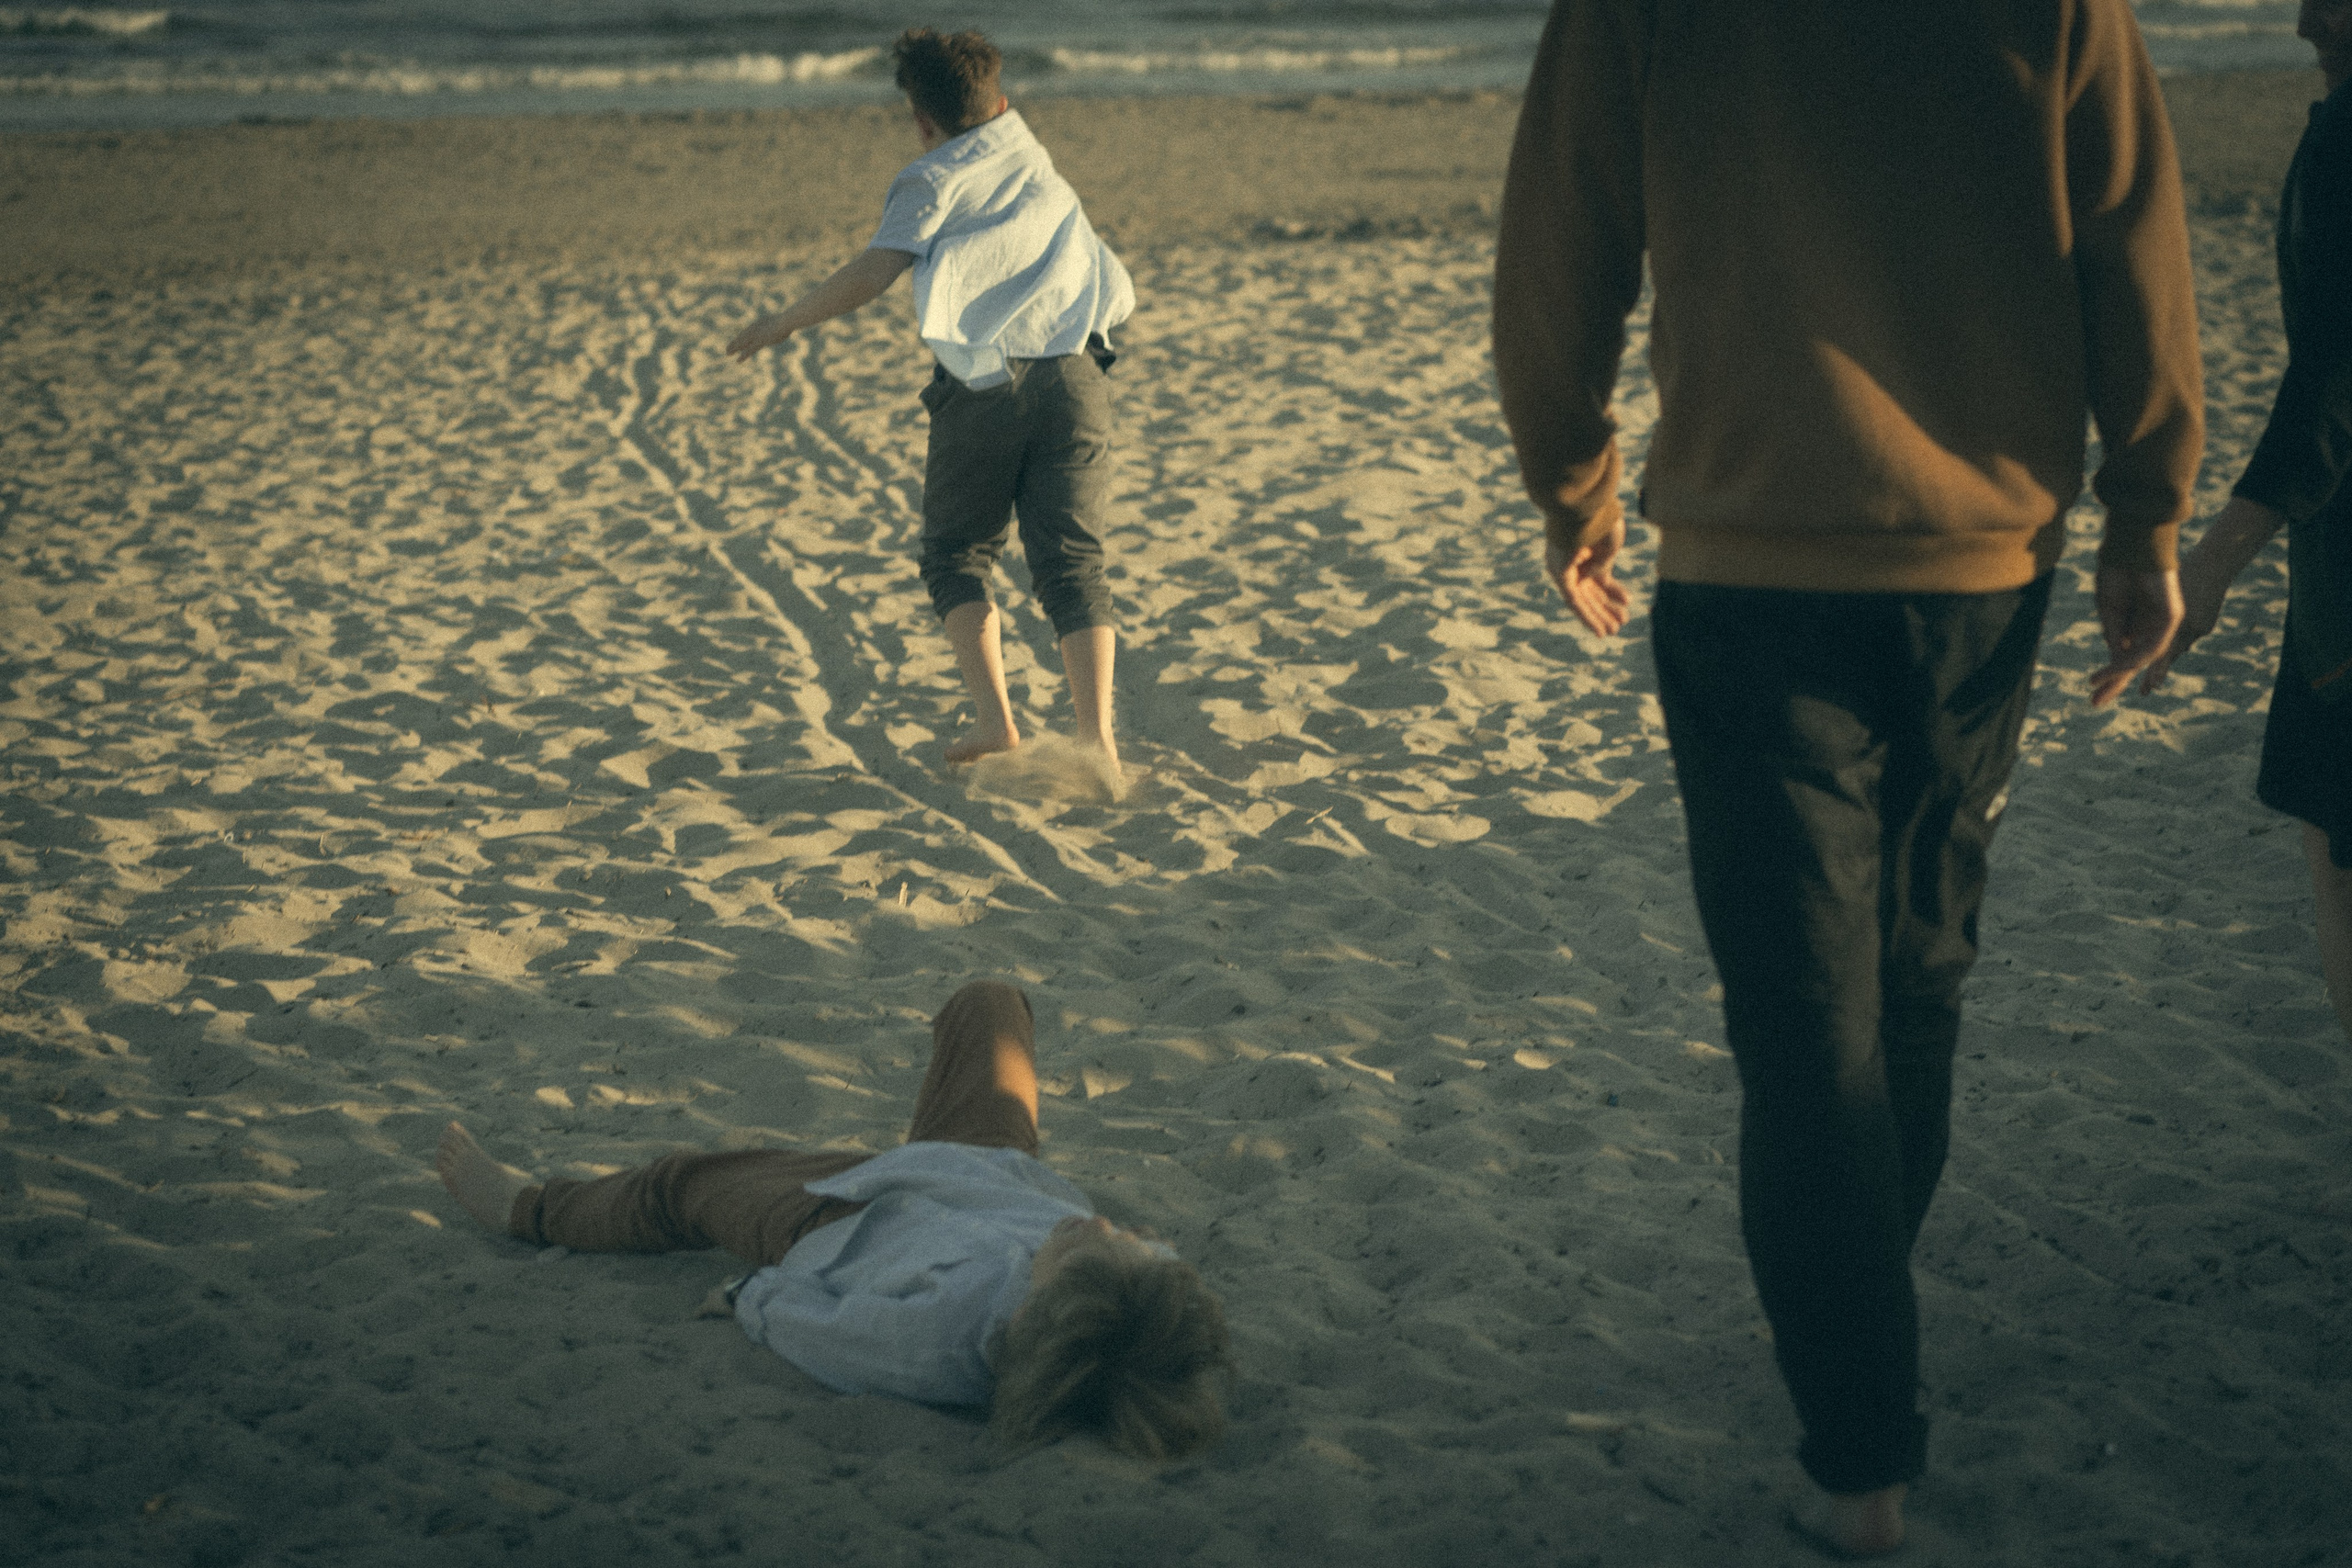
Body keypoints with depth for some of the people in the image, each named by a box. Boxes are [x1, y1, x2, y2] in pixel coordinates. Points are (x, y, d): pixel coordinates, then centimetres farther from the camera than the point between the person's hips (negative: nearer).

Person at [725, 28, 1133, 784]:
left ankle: (995, 720, -4)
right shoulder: (1041, 171, 25)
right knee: (1071, 563, 1)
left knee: (956, 556, 13)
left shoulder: (933, 180, 7)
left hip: (982, 386, -3)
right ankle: (1097, 739, -15)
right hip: (1073, 375, 3)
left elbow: (870, 275, -8)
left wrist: (781, 323, 5)